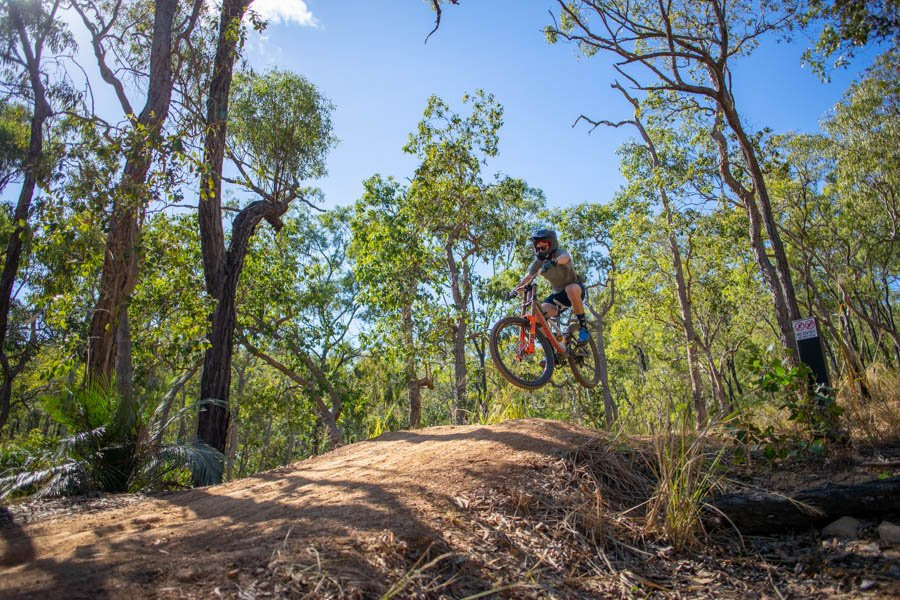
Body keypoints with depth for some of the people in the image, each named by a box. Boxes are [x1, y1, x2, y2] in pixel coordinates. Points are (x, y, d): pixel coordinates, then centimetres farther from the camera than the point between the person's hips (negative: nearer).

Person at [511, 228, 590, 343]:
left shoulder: (559, 253, -22)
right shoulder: (538, 261, -6)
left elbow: (565, 258, -47)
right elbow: (528, 276, 0)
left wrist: (554, 261, -69)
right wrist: (515, 290, -16)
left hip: (575, 288, -4)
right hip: (558, 293, 5)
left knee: (571, 289, -41)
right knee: (544, 309, -25)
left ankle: (583, 326, -26)